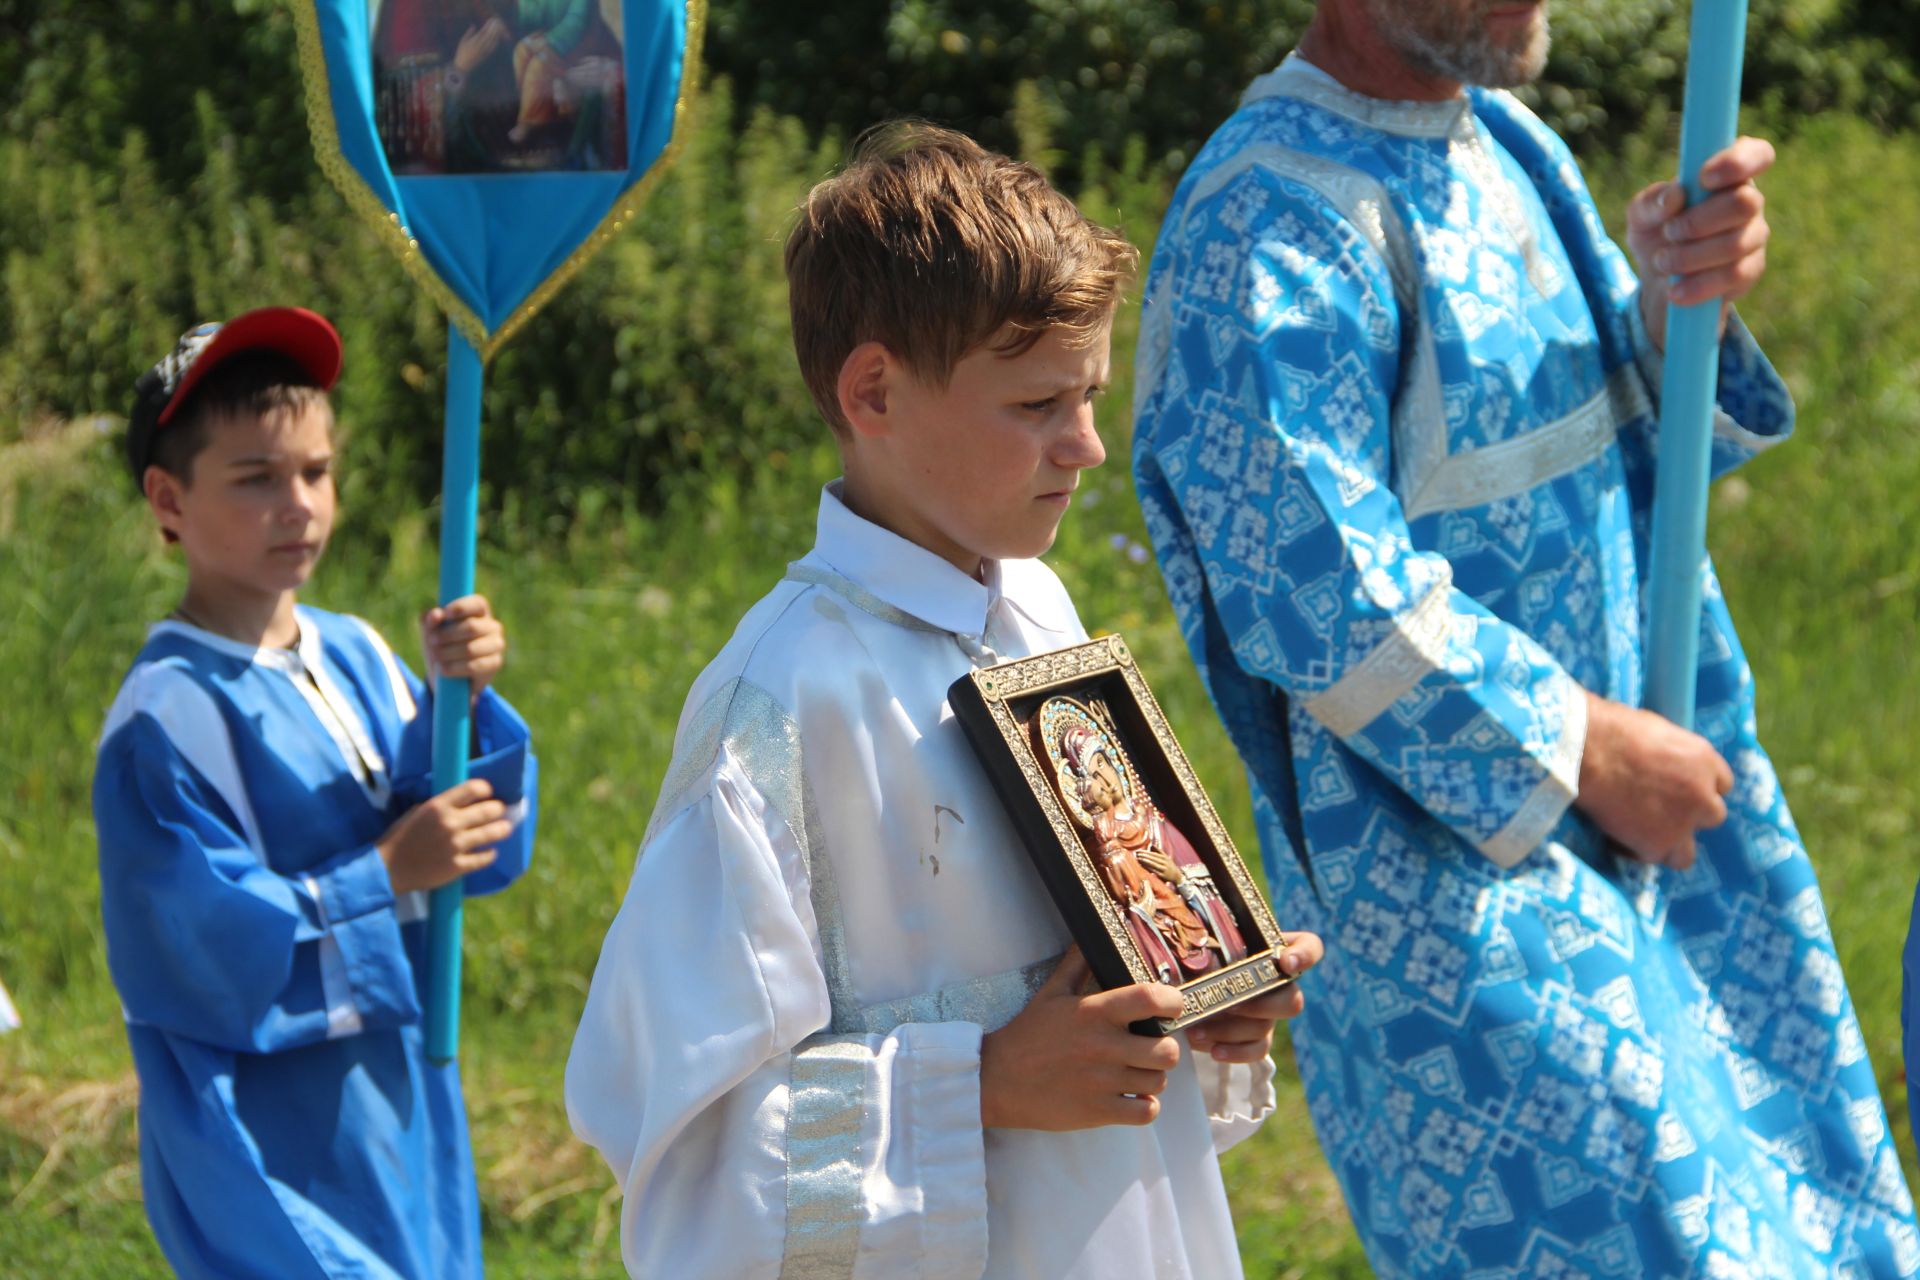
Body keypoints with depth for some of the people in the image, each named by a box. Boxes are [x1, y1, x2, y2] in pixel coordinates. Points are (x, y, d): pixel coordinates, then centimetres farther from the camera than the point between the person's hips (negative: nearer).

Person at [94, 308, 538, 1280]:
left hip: (404, 1117, 7)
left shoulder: (354, 656, 6)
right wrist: (387, 872, -23)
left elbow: (490, 849, 4)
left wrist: (461, 702, -12)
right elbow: (196, 950, -21)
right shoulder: (167, 715, -15)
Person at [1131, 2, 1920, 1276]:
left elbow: (1634, 443, 14)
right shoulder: (1270, 224, -19)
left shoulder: (1509, 144, 9)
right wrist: (1583, 750, -17)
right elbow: (1325, 607, -24)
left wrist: (1677, 303, -8)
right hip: (1445, 864, -9)